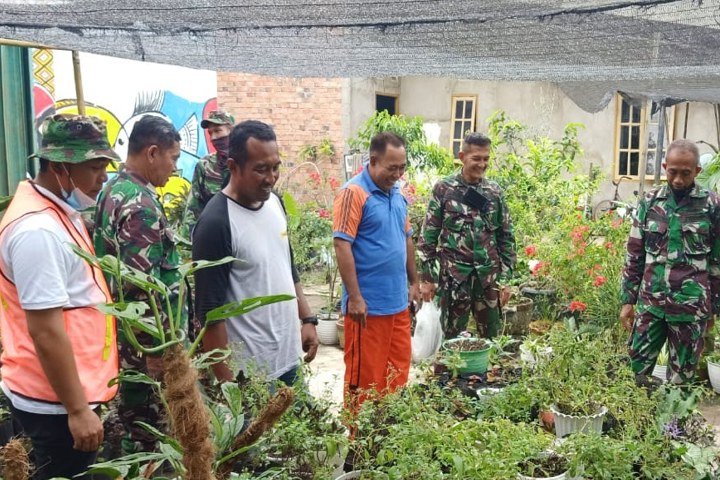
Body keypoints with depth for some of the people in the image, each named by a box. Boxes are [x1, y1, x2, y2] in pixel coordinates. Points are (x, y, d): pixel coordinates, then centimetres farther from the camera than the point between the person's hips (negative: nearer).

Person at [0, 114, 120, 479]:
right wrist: (77, 409, -20)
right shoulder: (38, 230, -24)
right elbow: (45, 331, -25)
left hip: (67, 393, 9)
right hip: (56, 403, -9)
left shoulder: (56, 211, 7)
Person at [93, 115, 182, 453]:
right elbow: (142, 286, -25)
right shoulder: (141, 204, -22)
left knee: (131, 425, 21)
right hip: (146, 346, -10)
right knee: (149, 437, 4)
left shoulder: (112, 191, 9)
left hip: (123, 337, 10)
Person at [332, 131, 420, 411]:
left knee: (398, 372, 15)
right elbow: (341, 245, -17)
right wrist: (355, 298, -19)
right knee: (365, 376, 3)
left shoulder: (397, 195, 11)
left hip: (399, 302, 8)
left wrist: (414, 282, 20)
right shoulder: (354, 192, -13)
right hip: (368, 304, -7)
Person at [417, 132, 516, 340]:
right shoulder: (443, 189, -4)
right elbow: (429, 235, -2)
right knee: (452, 338, 6)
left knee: (492, 337, 10)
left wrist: (505, 278, 4)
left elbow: (506, 236, 9)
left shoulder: (494, 191, 5)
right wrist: (427, 277, -5)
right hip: (453, 276, -3)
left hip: (488, 277, 3)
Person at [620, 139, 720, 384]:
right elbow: (634, 255, 7)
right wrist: (628, 299, 4)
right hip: (650, 303, 2)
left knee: (681, 378, 10)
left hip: (691, 307, -2)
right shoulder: (649, 202, 3)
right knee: (635, 371, 7)